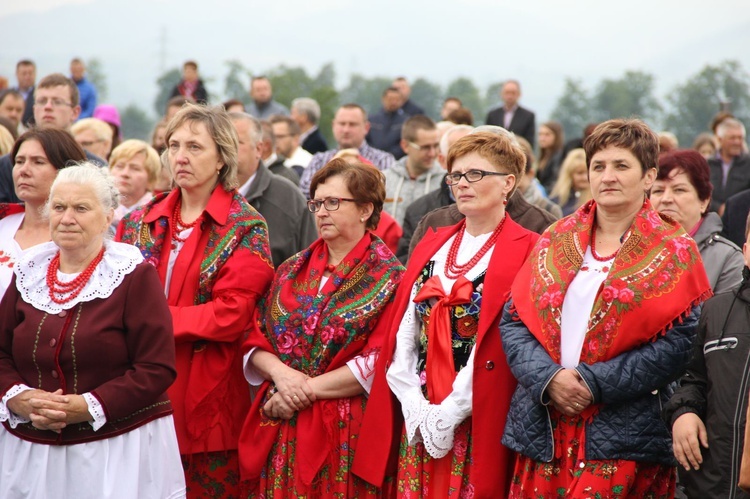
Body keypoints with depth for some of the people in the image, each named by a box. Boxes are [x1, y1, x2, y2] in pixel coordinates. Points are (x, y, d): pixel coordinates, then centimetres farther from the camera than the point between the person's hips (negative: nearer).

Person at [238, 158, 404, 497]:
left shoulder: (387, 277, -4)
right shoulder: (293, 270, 12)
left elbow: (378, 362, -13)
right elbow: (255, 340, 10)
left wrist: (307, 390, -14)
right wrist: (280, 372, -11)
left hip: (344, 434, -4)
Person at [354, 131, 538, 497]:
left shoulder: (525, 251, -5)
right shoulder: (431, 246, 14)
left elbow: (509, 343, -13)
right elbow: (403, 335, 7)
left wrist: (448, 414, -15)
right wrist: (416, 408, -7)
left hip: (476, 422, -5)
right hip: (417, 421, 5)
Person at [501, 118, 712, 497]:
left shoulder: (673, 252, 0)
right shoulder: (555, 241, 12)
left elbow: (681, 342, -10)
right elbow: (513, 320, 8)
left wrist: (595, 383, -14)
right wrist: (548, 376, -10)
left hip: (621, 437, -4)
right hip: (543, 428, 4)